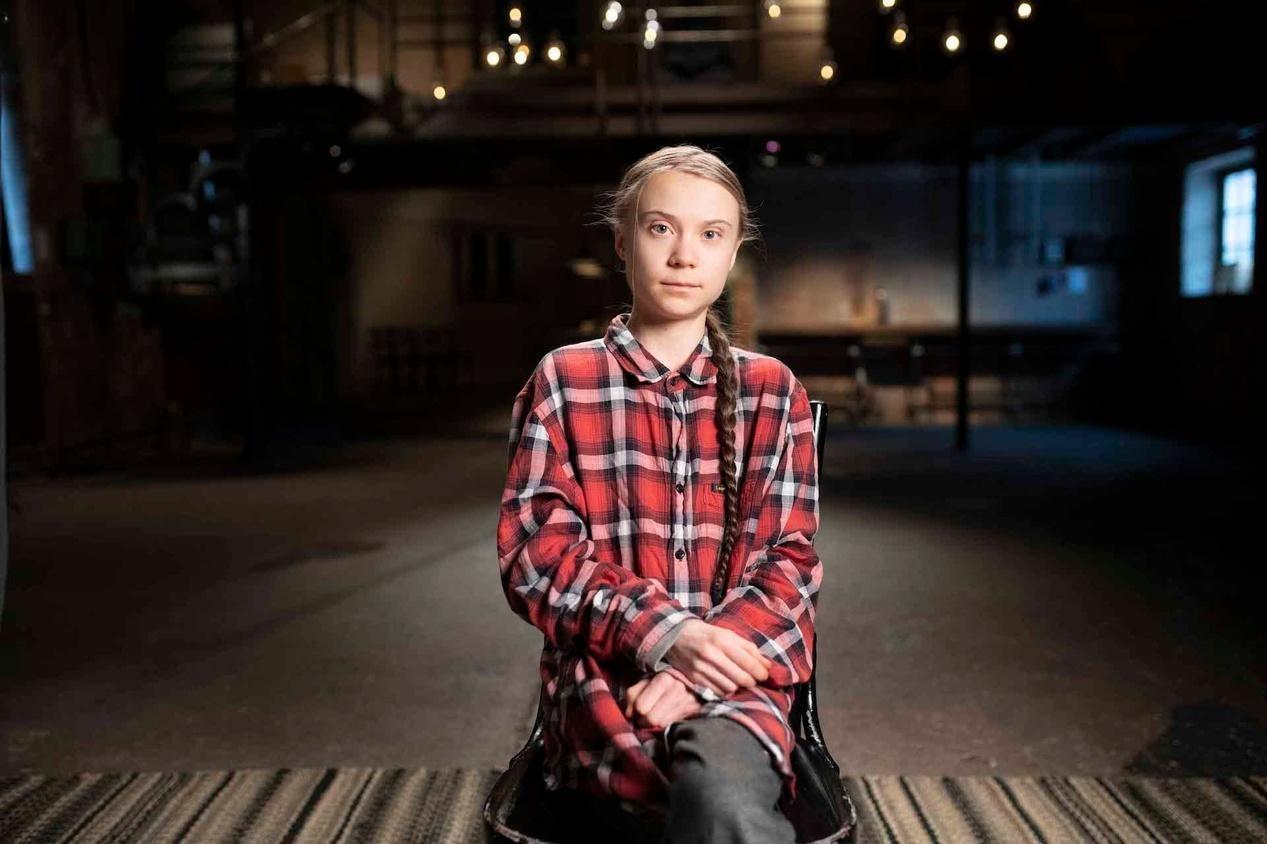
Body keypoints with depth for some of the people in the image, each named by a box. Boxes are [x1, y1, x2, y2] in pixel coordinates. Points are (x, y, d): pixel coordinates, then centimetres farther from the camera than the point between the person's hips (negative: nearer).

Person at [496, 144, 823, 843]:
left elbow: (789, 561, 6)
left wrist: (700, 670, -12)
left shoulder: (773, 391, 12)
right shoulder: (562, 382, 7)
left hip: (733, 676, 2)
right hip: (603, 677, -1)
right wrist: (661, 633, -16)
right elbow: (535, 556, 0)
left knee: (720, 786, -35)